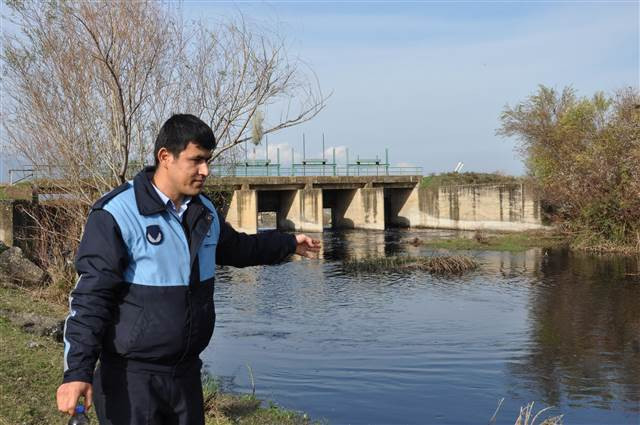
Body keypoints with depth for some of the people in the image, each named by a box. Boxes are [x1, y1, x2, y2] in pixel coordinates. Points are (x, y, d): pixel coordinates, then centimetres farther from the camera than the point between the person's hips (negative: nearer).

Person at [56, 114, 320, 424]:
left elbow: (237, 247, 27)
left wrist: (288, 244, 35)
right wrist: (77, 372, -23)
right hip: (131, 376, -6)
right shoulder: (116, 214, -16)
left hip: (186, 372, 7)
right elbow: (90, 298, -18)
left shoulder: (204, 212, 7)